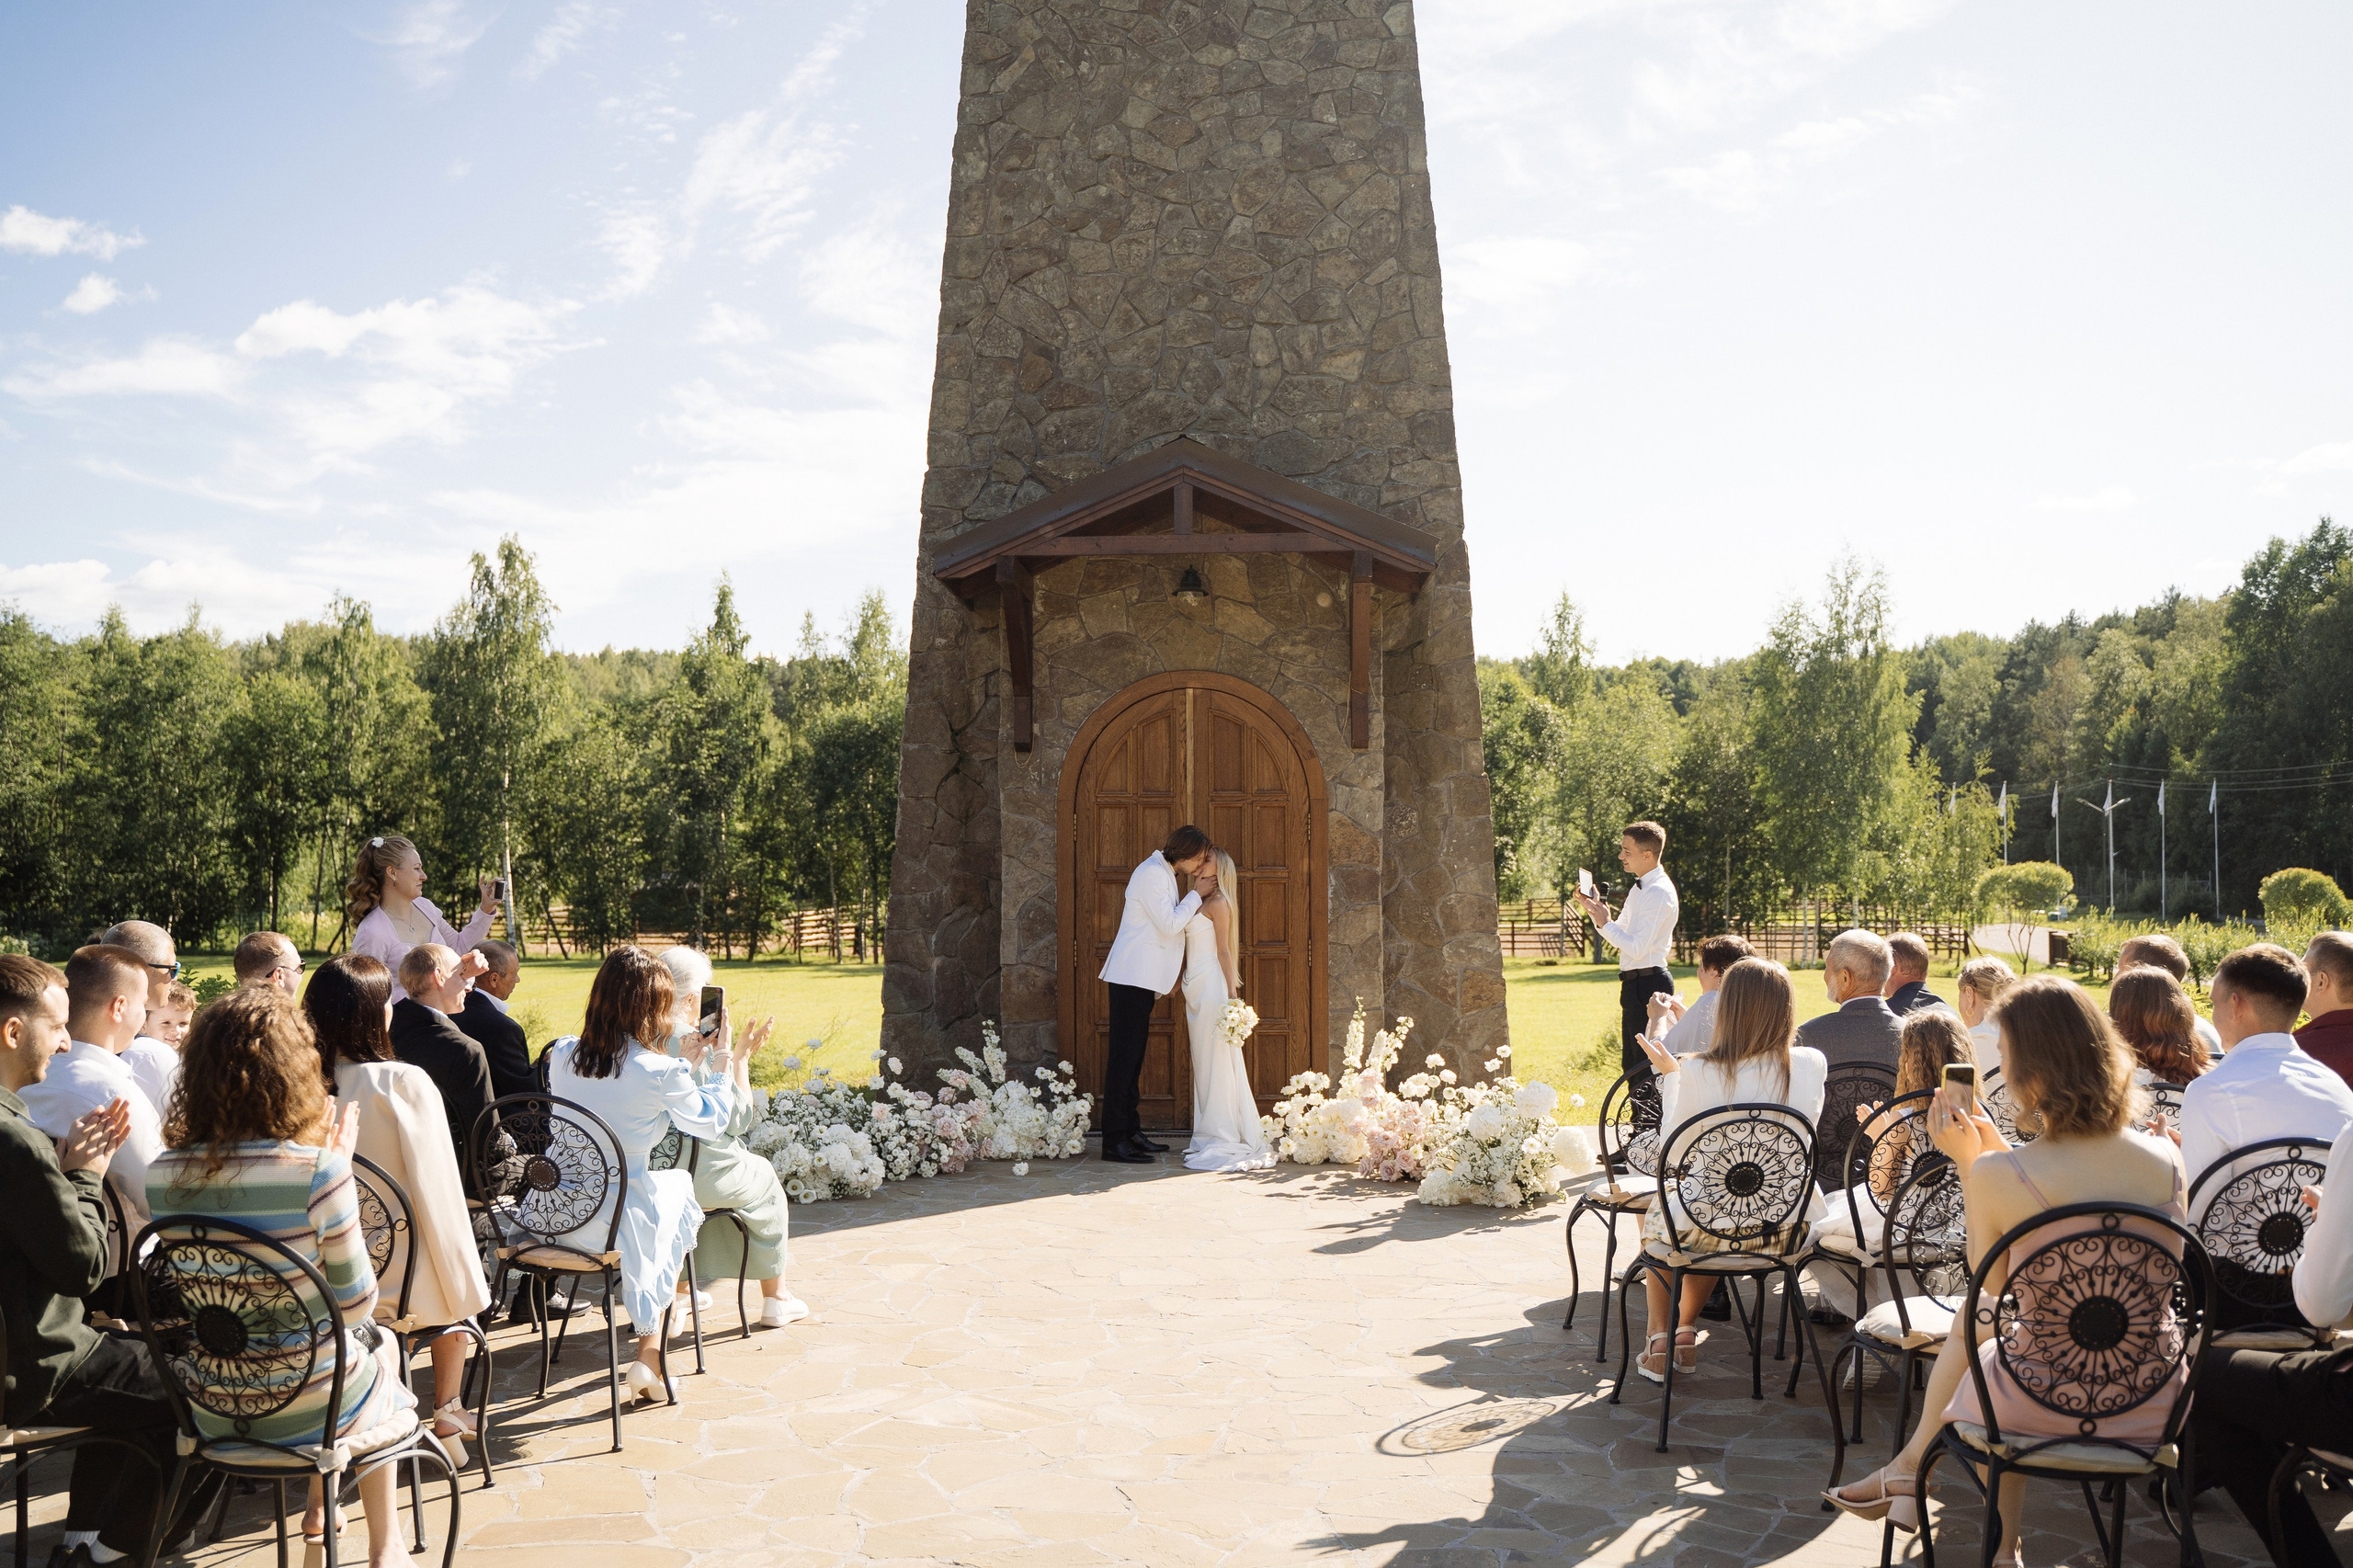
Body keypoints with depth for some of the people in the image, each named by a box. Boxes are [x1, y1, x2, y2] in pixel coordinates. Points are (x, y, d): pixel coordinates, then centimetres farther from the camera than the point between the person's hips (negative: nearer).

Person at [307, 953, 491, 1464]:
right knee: (455, 1285, 30)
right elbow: (437, 1194, -16)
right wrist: (464, 1288, -4)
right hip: (399, 1288, -4)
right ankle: (446, 1412, 34)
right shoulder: (404, 1082, -20)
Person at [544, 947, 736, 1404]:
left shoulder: (562, 1054, -2)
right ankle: (648, 1355, 24)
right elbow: (711, 1122, 2)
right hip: (616, 1222, -5)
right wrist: (722, 1062, 15)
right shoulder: (661, 1073, -17)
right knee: (679, 1184, 28)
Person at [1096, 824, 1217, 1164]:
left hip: (1142, 978, 11)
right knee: (1124, 1053, -10)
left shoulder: (1164, 873, 19)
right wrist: (1196, 894, -7)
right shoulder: (1152, 873, -13)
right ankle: (1114, 1140, -10)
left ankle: (1130, 1132, 16)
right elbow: (1170, 925, -16)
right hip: (1133, 976, -11)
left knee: (1133, 1054, 12)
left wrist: (1194, 894, 12)